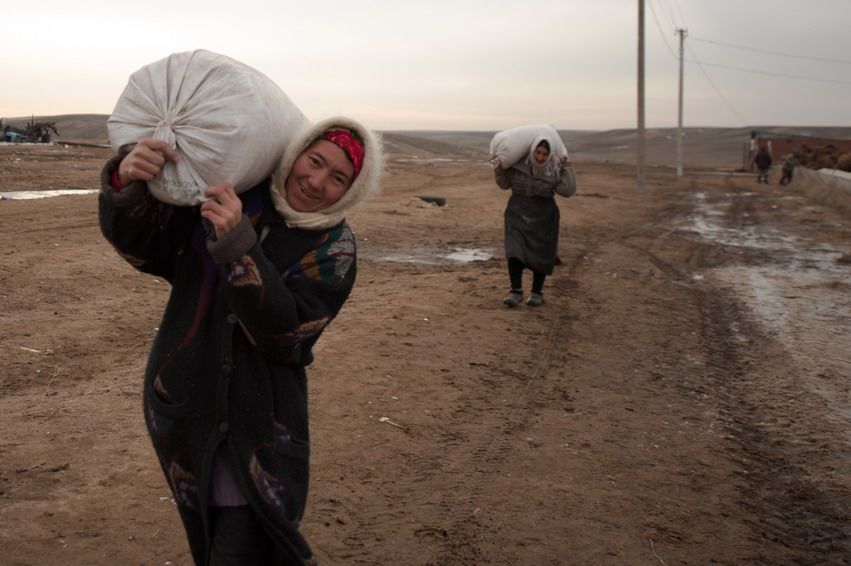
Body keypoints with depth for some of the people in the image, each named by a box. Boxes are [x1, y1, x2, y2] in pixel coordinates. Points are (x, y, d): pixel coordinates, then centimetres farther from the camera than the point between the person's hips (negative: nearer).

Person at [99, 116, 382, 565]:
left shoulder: (333, 249, -11)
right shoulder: (226, 187, -3)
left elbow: (282, 334, -24)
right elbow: (139, 243, -6)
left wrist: (237, 246, -36)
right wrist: (125, 183, -27)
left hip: (257, 427, -3)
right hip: (182, 407, 4)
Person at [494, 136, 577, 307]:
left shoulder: (555, 167, -11)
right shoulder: (517, 162, -11)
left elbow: (568, 191, -18)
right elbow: (504, 184, 2)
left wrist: (568, 168, -17)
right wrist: (499, 169, -14)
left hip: (544, 214, 0)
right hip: (518, 210, 0)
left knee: (541, 253, 6)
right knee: (514, 250, -12)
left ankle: (537, 292, 19)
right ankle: (516, 290, -3)